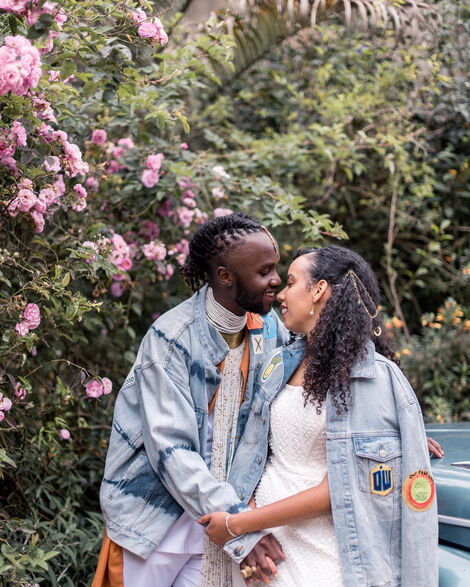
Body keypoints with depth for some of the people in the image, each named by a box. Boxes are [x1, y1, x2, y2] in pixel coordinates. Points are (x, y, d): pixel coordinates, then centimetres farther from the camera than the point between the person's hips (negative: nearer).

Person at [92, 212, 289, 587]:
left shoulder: (270, 330, -2)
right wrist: (241, 525, -26)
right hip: (155, 514, -4)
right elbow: (170, 449, -22)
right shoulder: (172, 338, -18)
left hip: (219, 511, 4)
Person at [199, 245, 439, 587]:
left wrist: (237, 525, -13)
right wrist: (245, 539, -6)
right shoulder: (278, 364, 6)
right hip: (263, 541, 5)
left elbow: (337, 489, -15)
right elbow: (253, 454, 9)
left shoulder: (375, 378, -12)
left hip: (323, 558, -5)